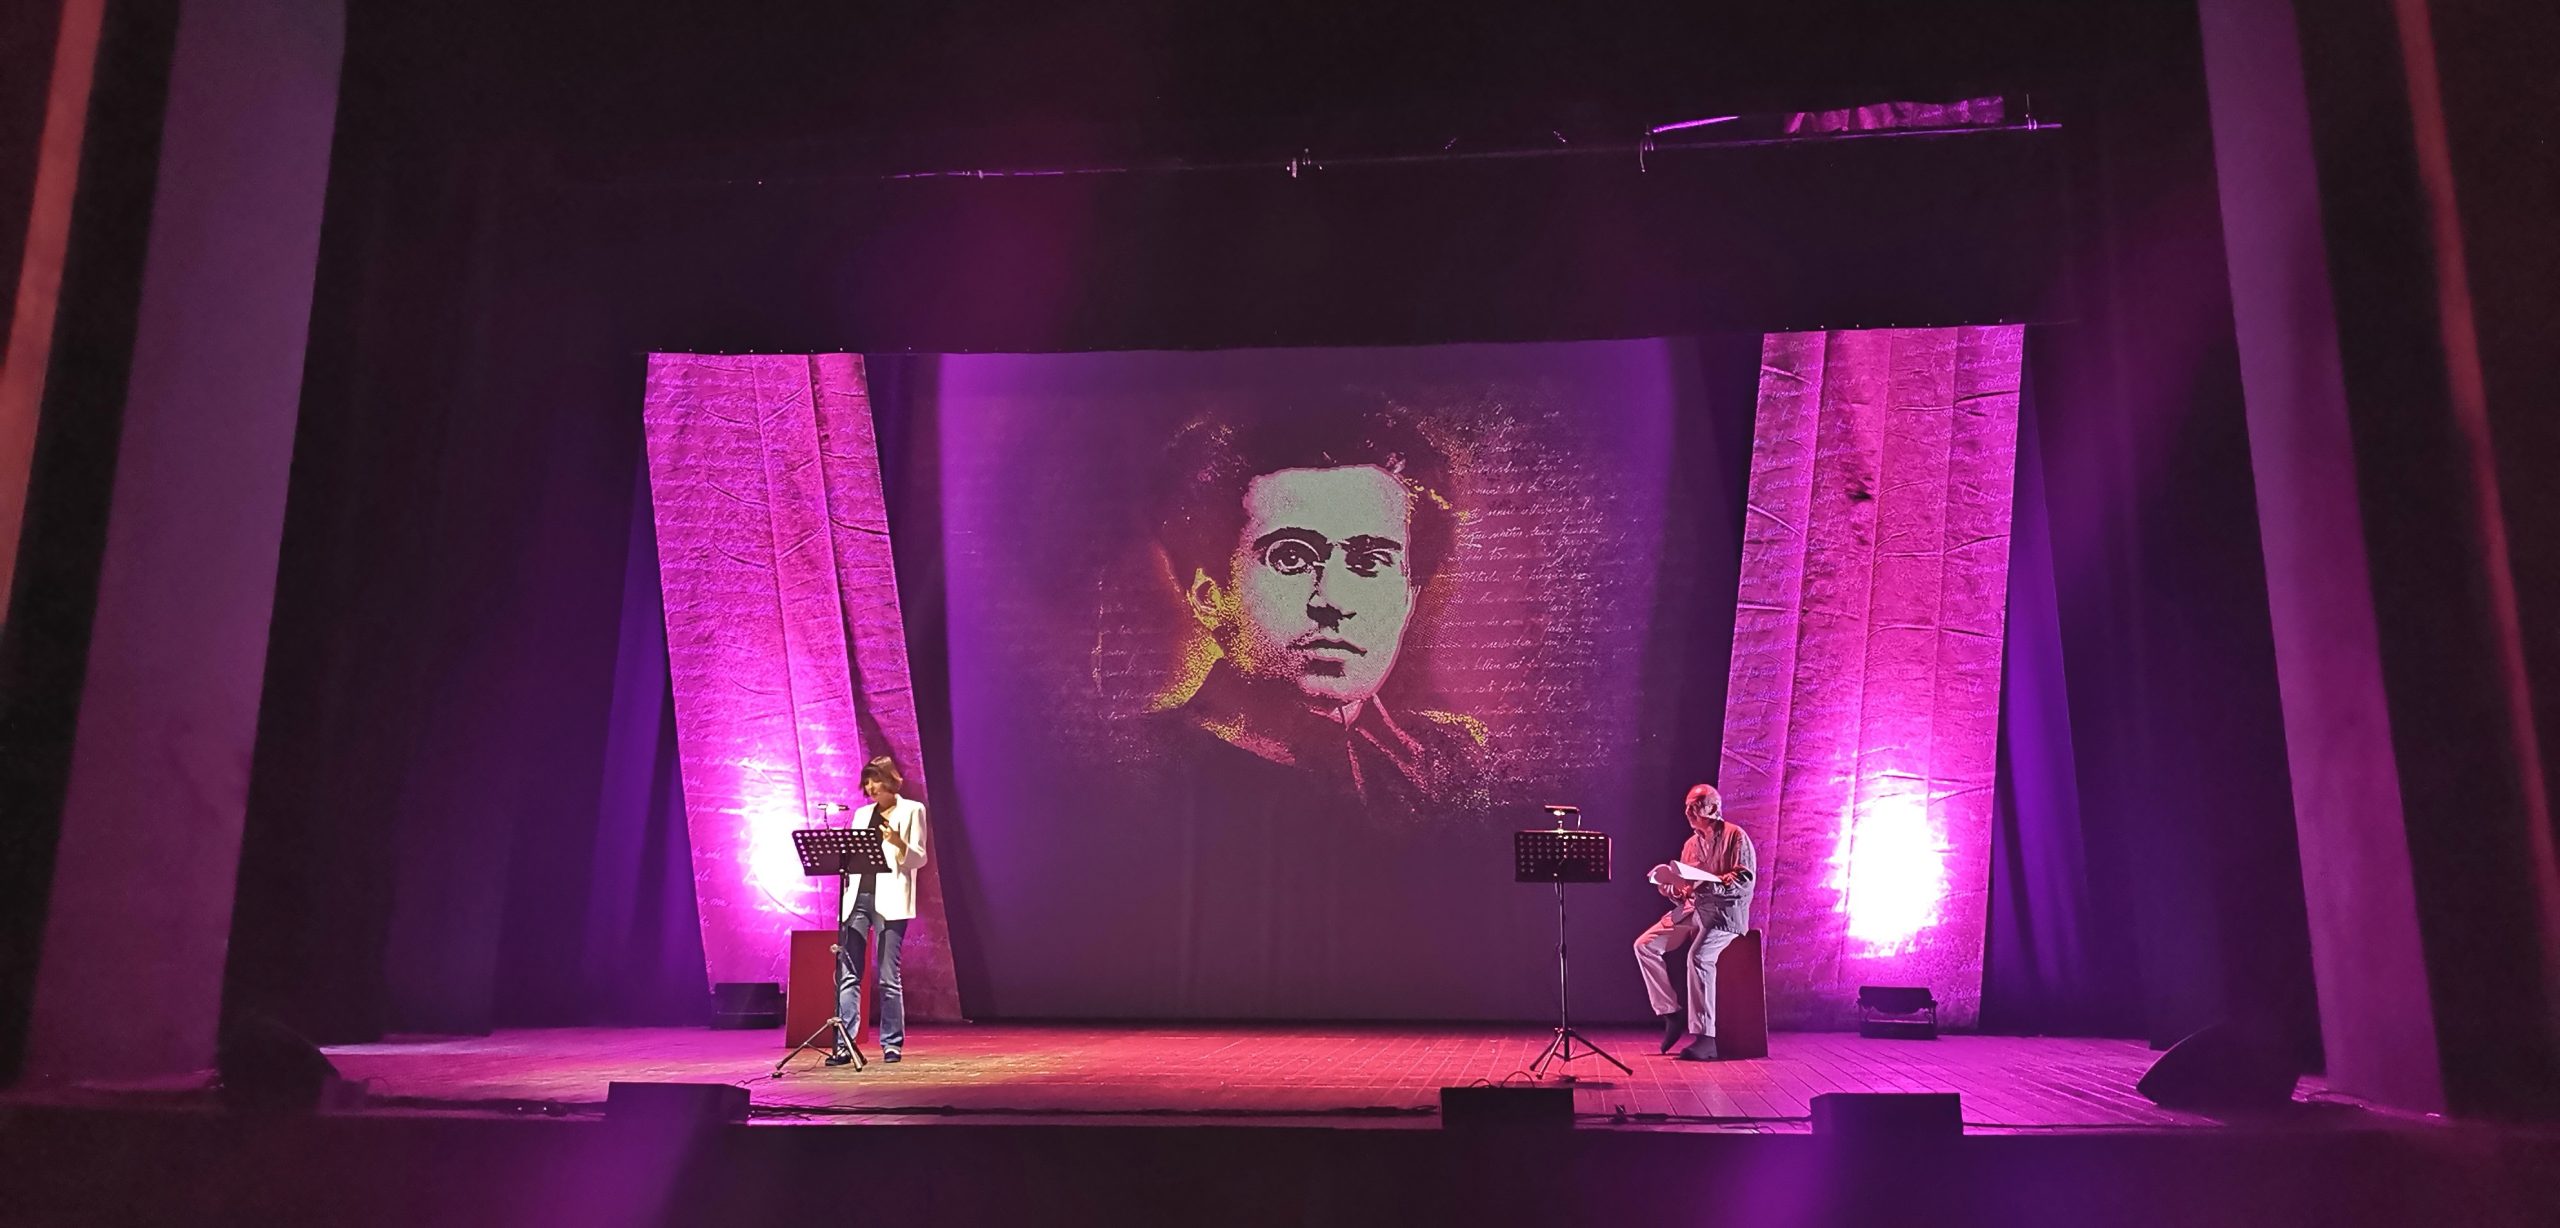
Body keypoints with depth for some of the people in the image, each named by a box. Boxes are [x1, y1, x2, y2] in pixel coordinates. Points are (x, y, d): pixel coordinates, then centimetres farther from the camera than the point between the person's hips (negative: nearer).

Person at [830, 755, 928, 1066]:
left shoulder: (912, 810, 5)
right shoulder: (862, 814, 19)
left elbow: (919, 858, -1)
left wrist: (899, 843, -20)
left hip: (888, 900, -4)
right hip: (857, 897, 5)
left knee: (888, 975, -3)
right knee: (847, 973, -2)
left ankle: (892, 1043, 6)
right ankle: (844, 1044, -1)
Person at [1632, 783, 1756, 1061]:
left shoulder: (1735, 837, -3)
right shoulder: (1691, 844, 18)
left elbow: (1745, 880, -14)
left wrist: (1705, 884, -27)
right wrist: (1670, 885, -5)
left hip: (1725, 911, -8)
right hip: (1692, 909, 8)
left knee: (1699, 956, -33)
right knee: (1645, 945, -9)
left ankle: (1704, 1037, -28)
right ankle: (1671, 1014, -3)